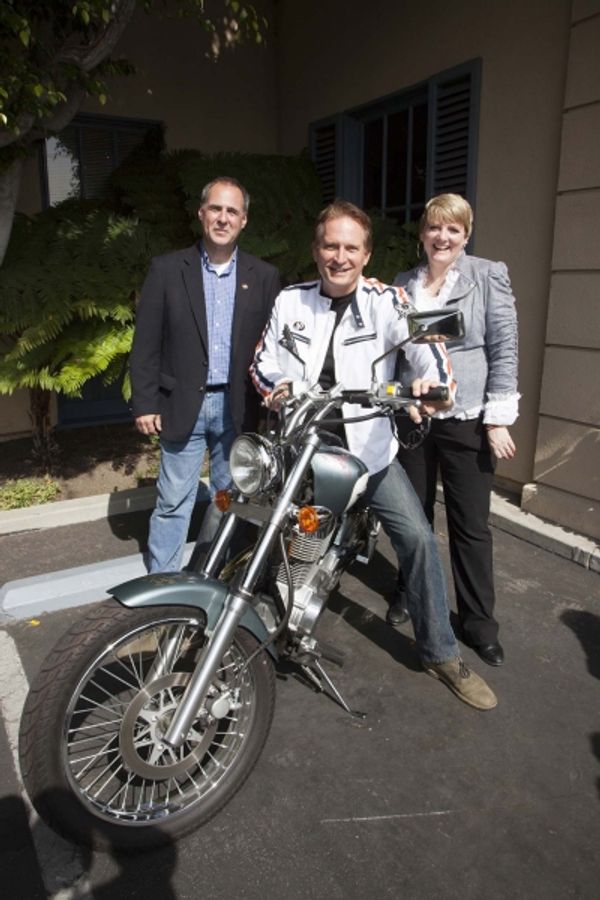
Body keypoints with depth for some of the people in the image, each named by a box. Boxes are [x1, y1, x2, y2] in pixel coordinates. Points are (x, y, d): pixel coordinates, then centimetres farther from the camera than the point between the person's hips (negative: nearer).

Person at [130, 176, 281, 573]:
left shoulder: (265, 277, 5)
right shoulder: (167, 269, 1)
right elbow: (146, 342, 0)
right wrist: (144, 403, -5)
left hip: (239, 406, 2)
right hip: (183, 405, -1)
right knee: (173, 503, 4)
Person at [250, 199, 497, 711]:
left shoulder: (386, 301, -6)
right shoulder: (290, 302, 3)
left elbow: (423, 340, -24)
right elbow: (263, 362, 8)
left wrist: (433, 381, -45)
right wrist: (275, 389, -14)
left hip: (368, 447, -2)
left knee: (418, 538, -8)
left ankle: (441, 653, 11)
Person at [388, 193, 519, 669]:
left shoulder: (489, 276, -2)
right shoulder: (402, 285, 9)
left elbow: (505, 350, -6)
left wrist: (499, 418, -10)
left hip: (467, 420, -3)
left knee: (471, 524, 4)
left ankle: (479, 622, 20)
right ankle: (409, 592, 36)